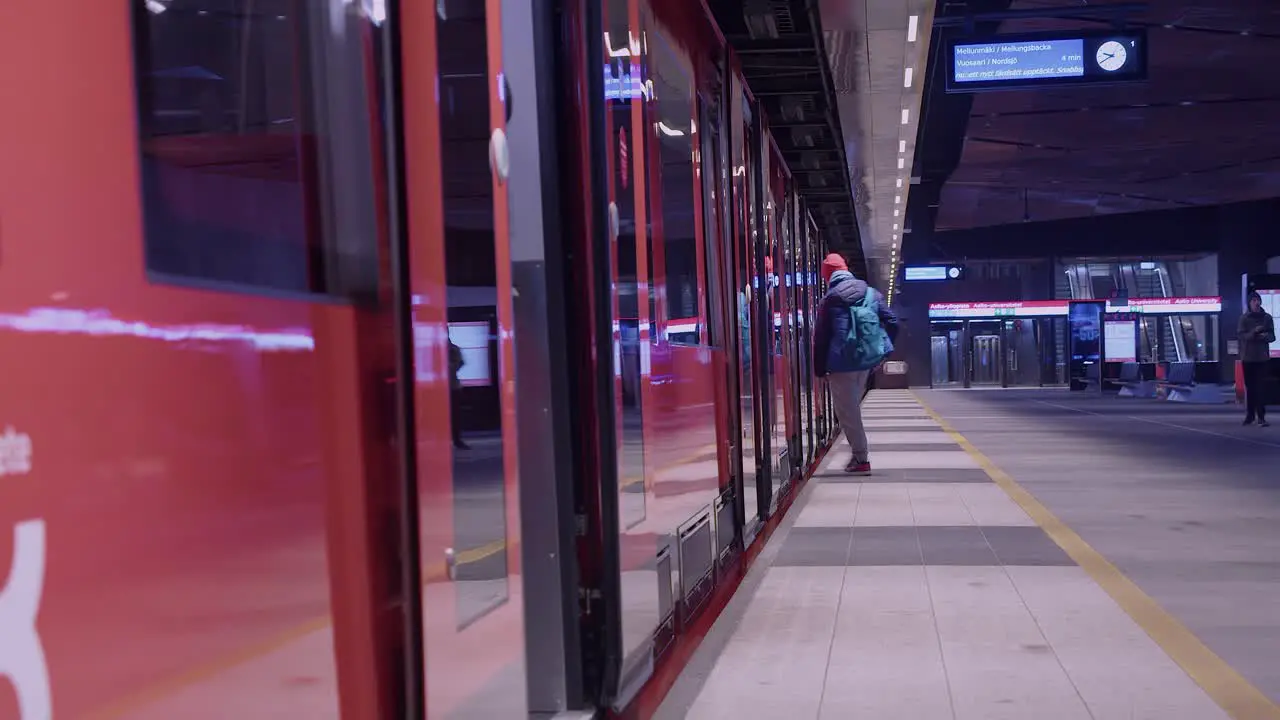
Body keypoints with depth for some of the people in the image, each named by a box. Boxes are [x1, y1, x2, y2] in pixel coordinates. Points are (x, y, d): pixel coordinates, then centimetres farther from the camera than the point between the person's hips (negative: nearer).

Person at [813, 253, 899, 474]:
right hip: (867, 358, 5)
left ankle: (861, 458, 2)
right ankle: (858, 453, 24)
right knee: (853, 405, 22)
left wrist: (820, 369, 2)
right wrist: (882, 349, 16)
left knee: (847, 411, 3)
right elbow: (892, 322, 6)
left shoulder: (829, 299, -6)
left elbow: (821, 337, -6)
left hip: (841, 362, -5)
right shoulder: (871, 293, 6)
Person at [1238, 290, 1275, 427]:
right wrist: (1254, 332, -24)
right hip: (1248, 357, 0)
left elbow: (1272, 337, 6)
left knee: (1261, 387, -6)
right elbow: (1241, 335, -7)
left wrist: (1265, 336, -16)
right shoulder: (1244, 318, 1)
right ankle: (1250, 414, 14)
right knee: (1249, 387, 5)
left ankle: (1261, 416, -6)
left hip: (1262, 357, 0)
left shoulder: (1267, 318, 6)